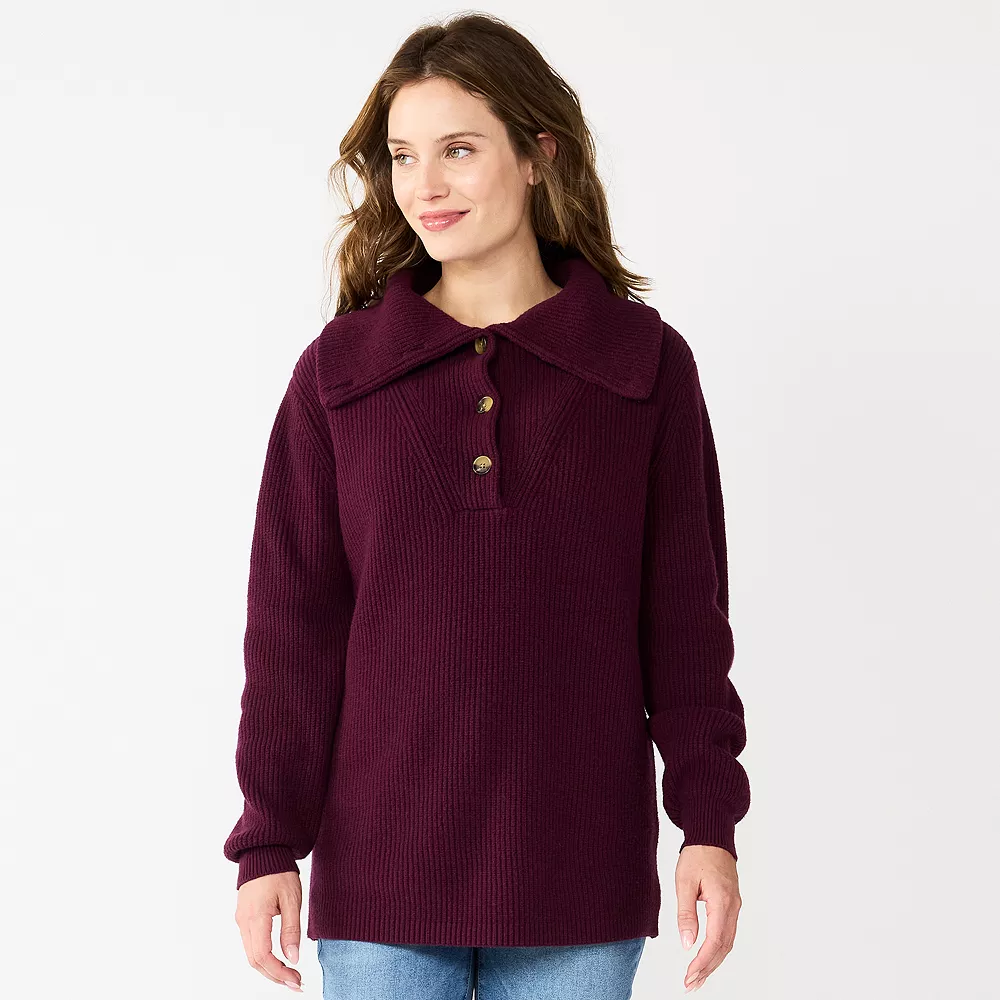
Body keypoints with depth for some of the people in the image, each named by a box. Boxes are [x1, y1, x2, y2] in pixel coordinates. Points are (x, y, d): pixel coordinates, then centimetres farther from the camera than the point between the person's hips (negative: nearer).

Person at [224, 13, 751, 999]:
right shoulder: (338, 370, 2)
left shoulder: (647, 363, 2)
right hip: (381, 875, 0)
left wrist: (710, 824, 0)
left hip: (579, 876, 0)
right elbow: (293, 625, 3)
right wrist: (268, 843, 0)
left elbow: (685, 614, 4)